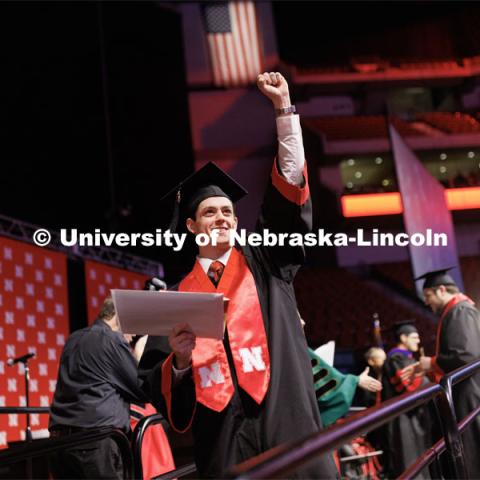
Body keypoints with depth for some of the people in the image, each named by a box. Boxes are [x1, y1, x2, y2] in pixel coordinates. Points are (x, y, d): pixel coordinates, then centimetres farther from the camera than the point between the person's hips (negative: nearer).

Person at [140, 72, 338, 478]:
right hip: (224, 438, 0)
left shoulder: (263, 261, 12)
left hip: (285, 420, 0)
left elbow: (290, 180, 4)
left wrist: (283, 106, 0)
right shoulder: (181, 294, 11)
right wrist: (180, 360, -13)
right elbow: (161, 385, 10)